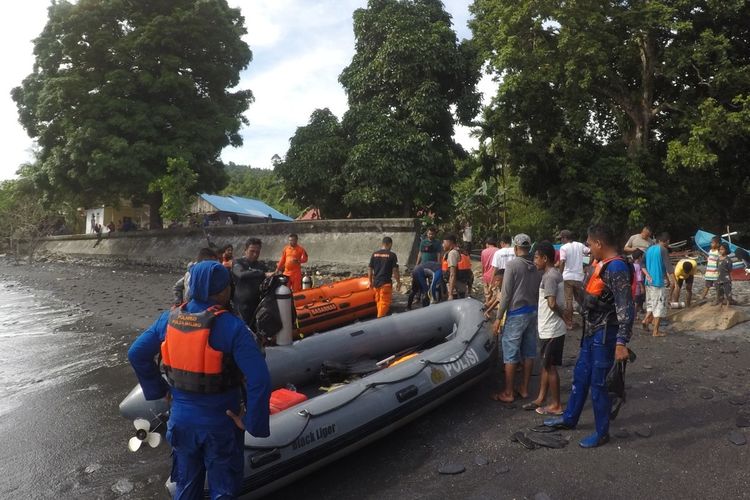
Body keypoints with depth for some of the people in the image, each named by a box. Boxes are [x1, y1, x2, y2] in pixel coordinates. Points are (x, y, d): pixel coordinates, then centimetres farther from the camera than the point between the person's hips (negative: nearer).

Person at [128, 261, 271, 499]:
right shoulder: (232, 327, -25)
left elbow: (136, 354, 4)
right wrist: (252, 423, -16)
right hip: (219, 425, -5)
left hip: (181, 420, 5)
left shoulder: (169, 318, -8)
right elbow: (259, 381, -29)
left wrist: (158, 389, 12)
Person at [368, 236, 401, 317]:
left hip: (376, 282, 5)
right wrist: (398, 282, 0)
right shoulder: (392, 255, -9)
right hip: (386, 282, -5)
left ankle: (380, 316, 31)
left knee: (378, 301, 18)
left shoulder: (374, 254, 4)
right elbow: (395, 270, -10)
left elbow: (369, 269, 6)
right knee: (384, 302, 1)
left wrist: (370, 281, 14)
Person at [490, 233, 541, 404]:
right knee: (529, 352, 12)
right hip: (533, 312, 6)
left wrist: (499, 317, -8)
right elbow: (539, 291, 8)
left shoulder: (512, 265, -13)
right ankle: (524, 388, 22)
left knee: (510, 354, 0)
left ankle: (508, 393, 5)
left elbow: (506, 294, -14)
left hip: (516, 314, -6)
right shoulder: (537, 267, 4)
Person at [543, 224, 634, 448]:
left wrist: (621, 343, -28)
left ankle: (602, 433, 19)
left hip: (605, 335, -9)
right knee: (580, 376, 19)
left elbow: (625, 309, -25)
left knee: (597, 384, 2)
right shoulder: (602, 264, 9)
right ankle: (569, 418, 34)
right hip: (592, 332, 9)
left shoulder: (616, 269, -21)